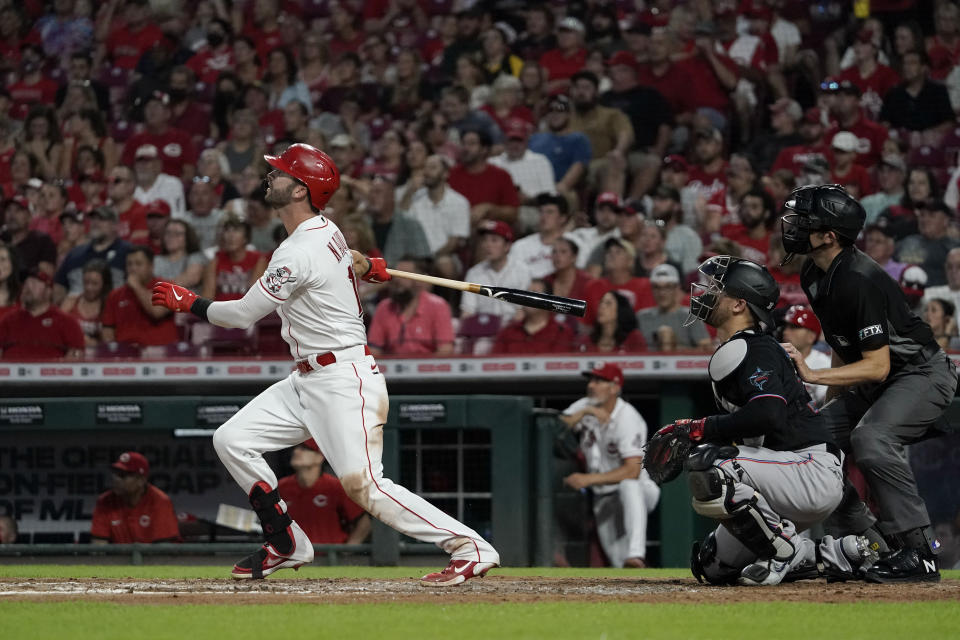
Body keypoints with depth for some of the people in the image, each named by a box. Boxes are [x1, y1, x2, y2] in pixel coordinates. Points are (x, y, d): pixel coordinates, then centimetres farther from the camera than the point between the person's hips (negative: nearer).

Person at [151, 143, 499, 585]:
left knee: (363, 484, -16)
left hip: (344, 381, -10)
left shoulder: (299, 253, -20)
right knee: (232, 440, 6)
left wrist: (190, 303, 0)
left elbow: (243, 314, -15)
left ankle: (471, 548, -13)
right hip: (308, 379, 10)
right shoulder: (327, 231, 10)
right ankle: (288, 545, 13)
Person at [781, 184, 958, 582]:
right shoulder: (814, 277, 2)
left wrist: (813, 376, -35)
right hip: (871, 386, 10)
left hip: (923, 374, -10)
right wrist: (832, 404, 16)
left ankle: (919, 553, -29)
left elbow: (877, 365, -30)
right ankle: (871, 546, 9)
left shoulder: (859, 282, -28)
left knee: (870, 438, -34)